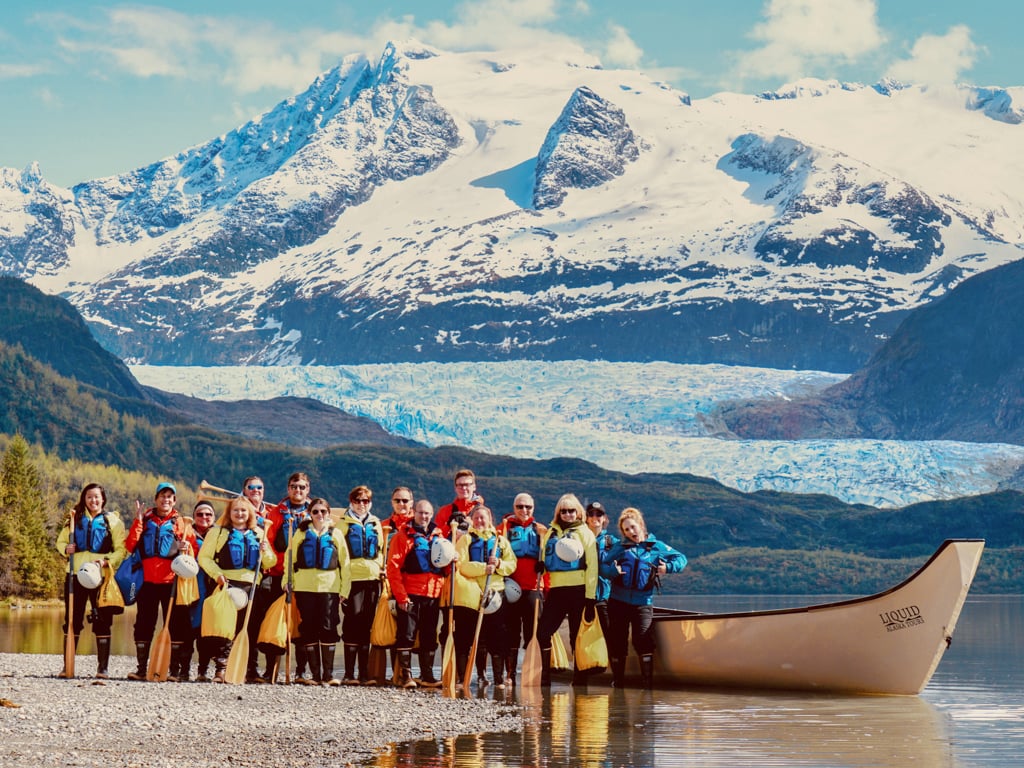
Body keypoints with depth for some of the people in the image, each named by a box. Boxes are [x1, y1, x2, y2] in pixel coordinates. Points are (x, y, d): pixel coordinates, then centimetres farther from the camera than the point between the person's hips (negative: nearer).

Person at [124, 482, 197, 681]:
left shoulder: (181, 523, 9)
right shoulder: (145, 520, 10)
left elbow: (194, 551, 6)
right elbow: (130, 545, 0)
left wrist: (187, 548, -16)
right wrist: (138, 521, -6)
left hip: (171, 580, -1)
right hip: (148, 580, 1)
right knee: (144, 624, 2)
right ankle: (141, 668, 8)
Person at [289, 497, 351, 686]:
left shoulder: (335, 534, 9)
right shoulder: (302, 533, 10)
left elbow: (344, 563, 9)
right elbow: (290, 559, 10)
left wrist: (344, 590, 2)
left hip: (329, 587, -1)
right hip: (305, 587, 1)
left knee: (328, 629, -5)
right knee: (308, 630, 1)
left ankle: (328, 674, 0)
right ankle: (314, 674, 7)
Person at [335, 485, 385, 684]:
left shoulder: (375, 524, 17)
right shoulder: (343, 523, 5)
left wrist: (382, 571, 10)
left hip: (372, 578, 4)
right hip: (352, 578, -4)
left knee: (367, 625, 6)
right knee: (352, 624, -8)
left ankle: (364, 673, 9)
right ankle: (349, 673, -6)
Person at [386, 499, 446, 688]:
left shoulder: (438, 536, 14)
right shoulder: (403, 536, -1)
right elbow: (393, 568, -7)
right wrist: (401, 595, -14)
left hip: (433, 594, 5)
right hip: (410, 595, -5)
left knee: (429, 637, 9)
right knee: (406, 635, -3)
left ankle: (427, 675, 16)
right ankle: (405, 675, 1)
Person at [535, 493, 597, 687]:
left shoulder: (584, 533, 2)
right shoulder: (551, 532, 14)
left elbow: (592, 566, -3)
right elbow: (544, 560, 24)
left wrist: (590, 596, -8)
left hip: (578, 591, -4)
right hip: (556, 590, 4)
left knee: (576, 636, 2)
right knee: (543, 632, -5)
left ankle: (579, 678, 9)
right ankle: (545, 675, 4)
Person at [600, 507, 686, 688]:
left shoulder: (656, 546, 7)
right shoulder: (620, 547, 7)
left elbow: (681, 559, 9)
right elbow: (602, 566, 0)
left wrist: (667, 567, -8)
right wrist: (613, 570, -20)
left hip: (643, 603, -2)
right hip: (618, 601, 2)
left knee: (643, 642, -15)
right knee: (616, 642, 4)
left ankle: (648, 679, -9)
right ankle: (618, 679, 17)